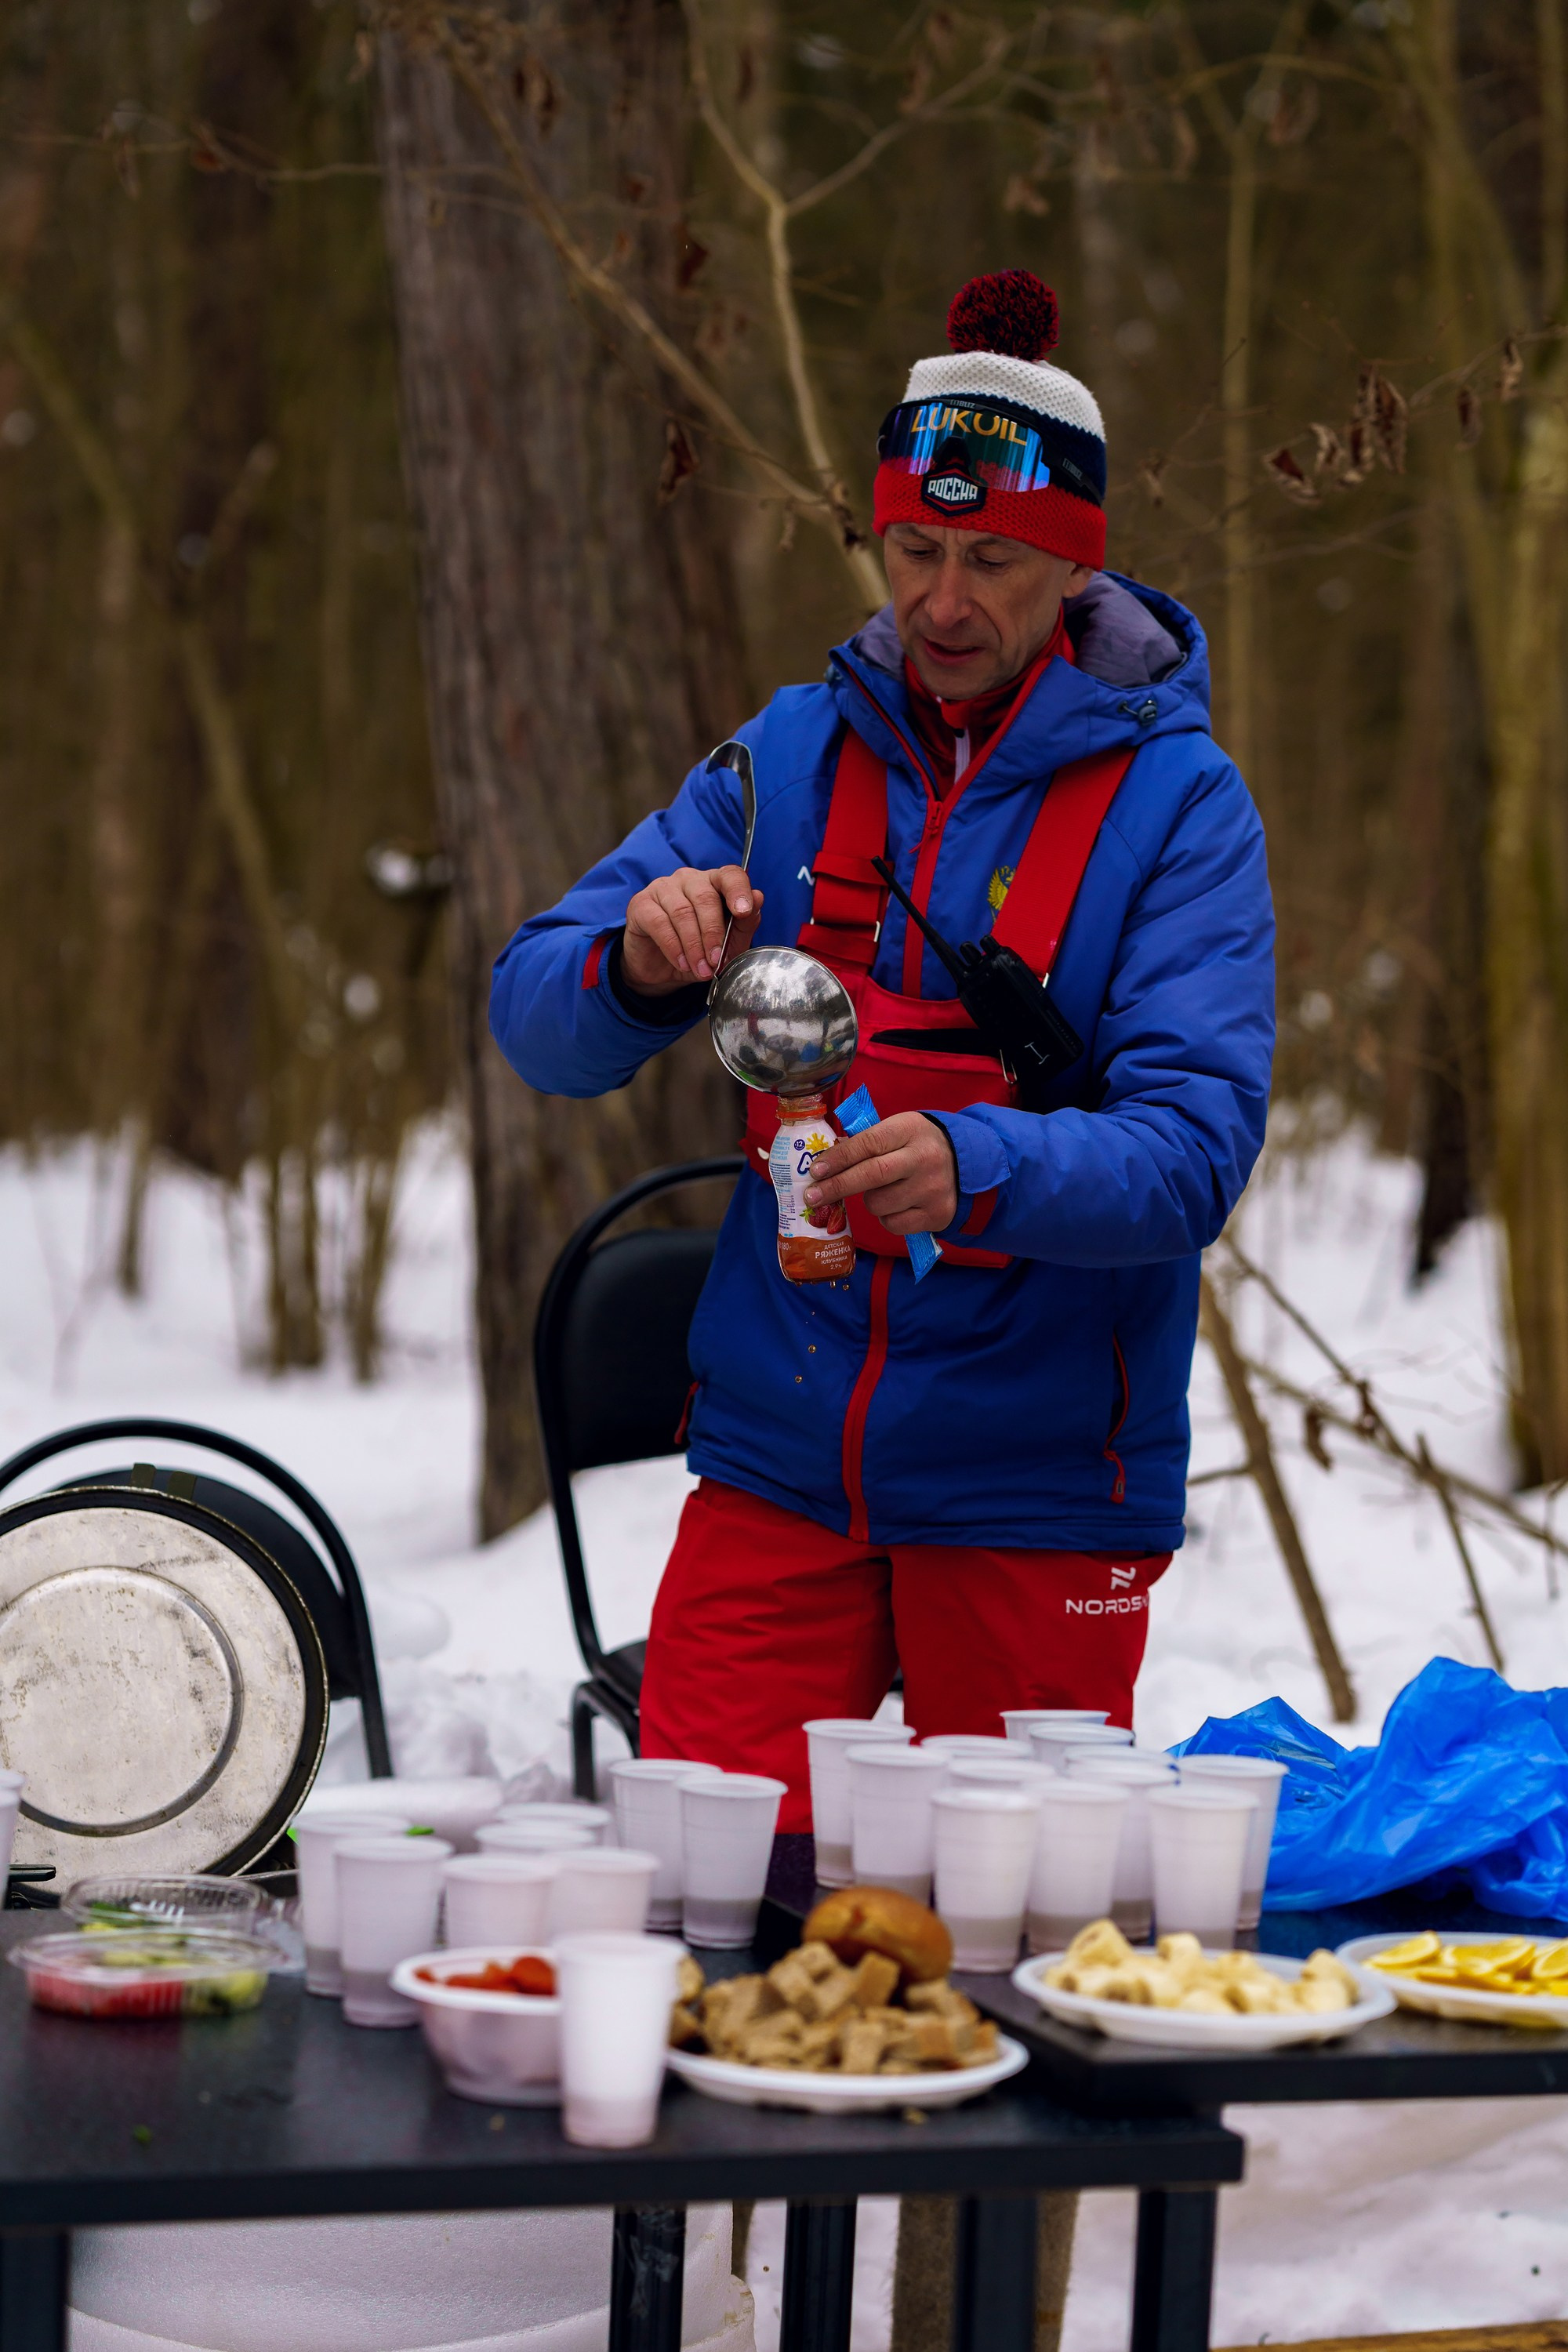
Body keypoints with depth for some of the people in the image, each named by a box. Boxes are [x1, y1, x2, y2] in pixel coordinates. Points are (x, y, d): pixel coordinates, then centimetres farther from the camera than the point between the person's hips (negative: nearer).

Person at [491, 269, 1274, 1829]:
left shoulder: (1175, 800, -5)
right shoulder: (790, 753, 5)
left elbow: (1196, 1146, -15)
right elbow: (538, 1025, 3)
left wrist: (980, 1171, -34)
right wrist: (632, 960, -20)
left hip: (1035, 1481, -2)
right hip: (775, 1453, 2)